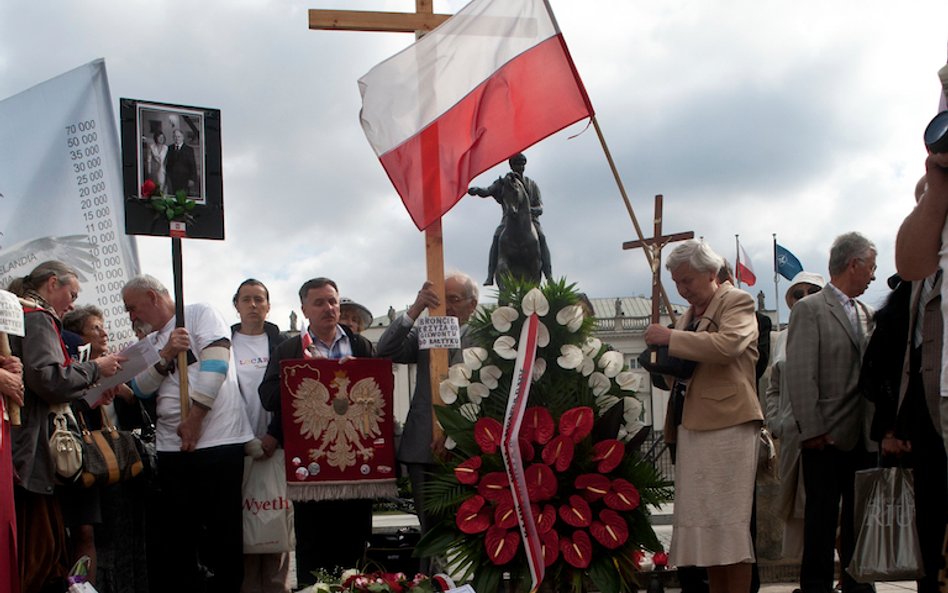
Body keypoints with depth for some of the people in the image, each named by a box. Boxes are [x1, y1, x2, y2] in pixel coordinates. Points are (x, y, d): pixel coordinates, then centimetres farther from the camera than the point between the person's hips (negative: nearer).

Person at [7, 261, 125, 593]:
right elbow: (47, 378, -18)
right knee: (39, 550, -11)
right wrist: (95, 369, -4)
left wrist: (88, 396, 20)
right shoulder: (38, 318, -5)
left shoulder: (27, 315, 26)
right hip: (31, 453, -10)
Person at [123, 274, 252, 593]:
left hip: (218, 440, -6)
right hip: (172, 447, 6)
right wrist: (165, 355, -10)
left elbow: (216, 362, -11)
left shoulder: (200, 314, 2)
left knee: (224, 531, -2)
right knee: (176, 533, 7)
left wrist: (194, 418, -15)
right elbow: (140, 389, 7)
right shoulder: (150, 344, 20)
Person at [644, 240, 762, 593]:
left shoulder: (737, 303, -2)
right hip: (691, 427, 8)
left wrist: (670, 338, -18)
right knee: (706, 524, 6)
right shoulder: (689, 316, 21)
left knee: (728, 522, -7)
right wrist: (665, 368, 12)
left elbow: (727, 345, -22)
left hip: (728, 425, -8)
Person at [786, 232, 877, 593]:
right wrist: (812, 430, -15)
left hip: (864, 437, 6)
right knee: (822, 519, -1)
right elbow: (800, 375, -10)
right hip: (827, 438, -6)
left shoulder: (868, 315, 14)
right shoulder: (809, 311, -4)